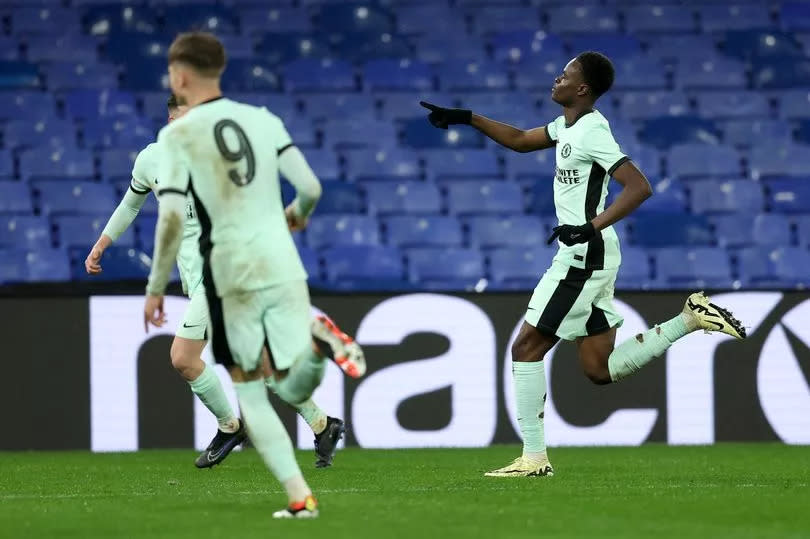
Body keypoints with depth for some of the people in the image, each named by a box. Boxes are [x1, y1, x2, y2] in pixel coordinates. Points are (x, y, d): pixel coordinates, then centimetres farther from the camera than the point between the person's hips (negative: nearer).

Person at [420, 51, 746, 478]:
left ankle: (534, 457, -1)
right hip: (585, 257, 10)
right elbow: (519, 140, 30)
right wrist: (466, 118, 23)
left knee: (527, 348, -4)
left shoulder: (592, 132, -15)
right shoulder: (568, 127, 14)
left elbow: (639, 187, -22)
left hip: (583, 256, -10)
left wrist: (591, 227, -28)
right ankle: (690, 319, 9)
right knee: (600, 370, 10)